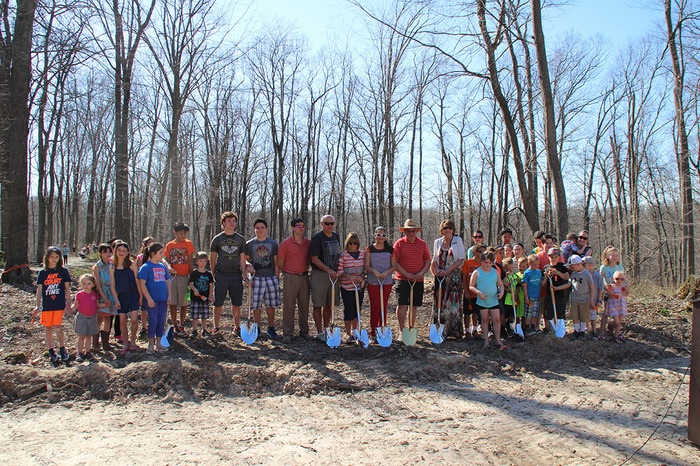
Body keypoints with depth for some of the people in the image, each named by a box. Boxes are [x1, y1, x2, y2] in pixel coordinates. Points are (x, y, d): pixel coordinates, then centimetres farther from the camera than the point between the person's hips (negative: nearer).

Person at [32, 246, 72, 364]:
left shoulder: (63, 271, 2)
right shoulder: (42, 272, 5)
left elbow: (67, 288, 4)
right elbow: (39, 290, 6)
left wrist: (68, 304, 1)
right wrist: (38, 306, 2)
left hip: (59, 305, -2)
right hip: (46, 305, 2)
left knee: (57, 327, -10)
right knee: (48, 328, 8)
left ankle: (62, 349, 9)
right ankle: (51, 351, 20)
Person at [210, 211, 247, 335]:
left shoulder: (241, 239, 9)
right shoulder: (217, 239, 4)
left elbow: (242, 259, 10)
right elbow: (212, 258, 6)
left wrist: (244, 274, 2)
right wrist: (213, 274, 2)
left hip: (236, 275, 2)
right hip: (221, 275, -1)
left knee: (236, 303, 6)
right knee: (218, 303, 3)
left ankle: (237, 327, 16)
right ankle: (216, 327, 14)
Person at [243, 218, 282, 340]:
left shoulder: (273, 244, 7)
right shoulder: (249, 244, 5)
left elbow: (276, 262, 8)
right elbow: (244, 260, 9)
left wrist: (277, 278, 4)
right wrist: (247, 267, -13)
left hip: (271, 277, 1)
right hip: (256, 278, -1)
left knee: (271, 305, 5)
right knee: (256, 306, 2)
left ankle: (271, 329, 17)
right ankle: (257, 329, 16)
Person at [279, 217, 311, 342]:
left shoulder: (309, 243, 5)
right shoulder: (285, 243, -5)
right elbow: (280, 262, 2)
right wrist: (288, 273, 9)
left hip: (304, 277, 4)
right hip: (290, 277, -3)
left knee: (304, 305, 10)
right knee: (288, 305, -2)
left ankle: (304, 331, 21)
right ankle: (288, 333, 5)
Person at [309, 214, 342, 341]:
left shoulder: (336, 237, 11)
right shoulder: (317, 238, -10)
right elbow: (314, 259, -15)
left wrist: (338, 270, 12)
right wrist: (328, 270, -21)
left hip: (333, 274, 7)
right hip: (319, 274, -6)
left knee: (329, 304, 13)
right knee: (318, 304, -1)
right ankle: (319, 332, 6)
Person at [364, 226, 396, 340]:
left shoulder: (390, 250, 5)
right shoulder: (369, 249, 1)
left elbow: (394, 266, 4)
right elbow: (366, 266, -3)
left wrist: (386, 272, -15)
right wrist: (374, 271, -22)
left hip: (387, 282, 2)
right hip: (373, 282, -2)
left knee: (384, 306, 7)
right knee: (374, 306, -1)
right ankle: (373, 331, 6)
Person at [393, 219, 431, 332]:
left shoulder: (422, 244, 6)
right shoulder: (399, 243, -3)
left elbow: (428, 260, 8)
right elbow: (394, 262, -7)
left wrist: (421, 273, -9)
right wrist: (406, 274, -15)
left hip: (418, 280, 3)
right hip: (402, 279, -3)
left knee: (414, 305, 11)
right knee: (402, 304, -8)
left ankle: (411, 329, 23)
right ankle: (402, 331, -1)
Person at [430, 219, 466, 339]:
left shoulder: (457, 240, 0)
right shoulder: (437, 242, 9)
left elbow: (461, 259, -5)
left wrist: (447, 271, -13)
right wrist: (437, 271, -6)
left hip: (454, 276, -3)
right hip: (441, 277, 3)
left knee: (453, 302, -5)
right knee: (440, 302, 1)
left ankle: (454, 331, 3)